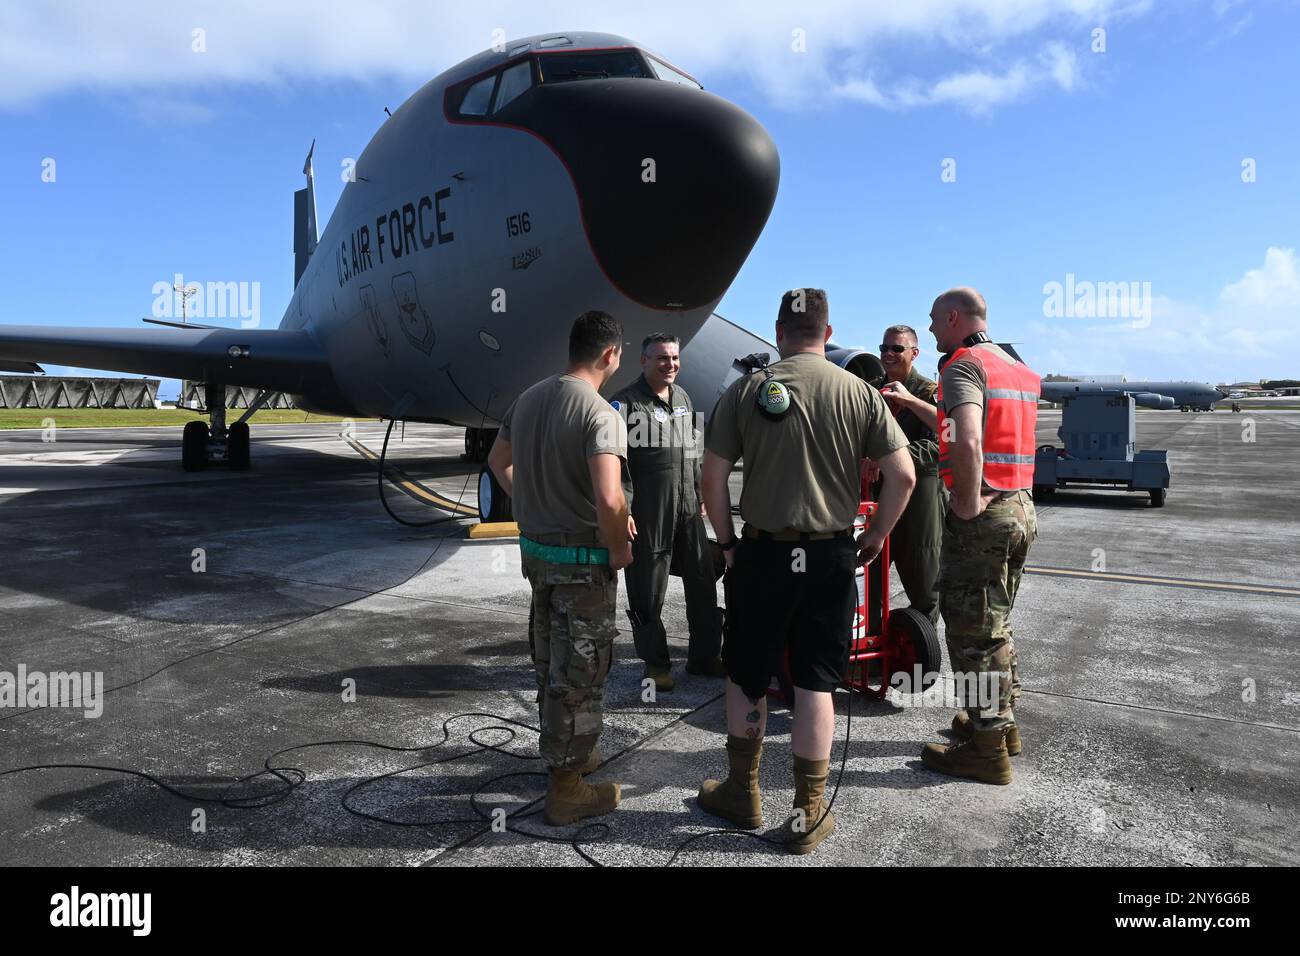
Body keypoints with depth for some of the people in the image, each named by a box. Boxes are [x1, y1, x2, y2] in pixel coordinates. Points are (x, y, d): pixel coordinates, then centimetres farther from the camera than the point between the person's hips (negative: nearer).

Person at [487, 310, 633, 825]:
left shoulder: (529, 399, 5)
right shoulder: (600, 414, -20)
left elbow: (498, 461, 18)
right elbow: (609, 498, -31)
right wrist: (620, 550, -15)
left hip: (535, 549, 8)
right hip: (583, 559, -8)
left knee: (550, 663, 21)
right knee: (579, 672, 5)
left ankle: (563, 756, 40)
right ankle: (566, 788, 17)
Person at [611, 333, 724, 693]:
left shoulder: (683, 398, 16)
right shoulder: (626, 402, -7)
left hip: (687, 506, 7)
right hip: (648, 510, -6)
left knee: (703, 581, 9)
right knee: (648, 589, 2)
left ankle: (705, 656, 23)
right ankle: (655, 663, 17)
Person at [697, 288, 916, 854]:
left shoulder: (745, 390, -2)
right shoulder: (859, 393, 0)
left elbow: (712, 479, -5)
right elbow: (903, 475, -5)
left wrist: (727, 541, 6)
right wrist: (876, 536, 7)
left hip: (761, 553, -1)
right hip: (831, 557, 1)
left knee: (746, 678, 15)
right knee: (815, 685, 10)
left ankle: (742, 795, 30)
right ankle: (809, 814, 20)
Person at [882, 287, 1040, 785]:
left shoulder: (963, 365, -12)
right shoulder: (1015, 367, 17)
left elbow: (967, 443, -29)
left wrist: (966, 509, -20)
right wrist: (911, 403, 33)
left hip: (982, 515, -9)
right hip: (1021, 508, 9)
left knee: (972, 631, 0)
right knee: (995, 623, 21)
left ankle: (988, 748, 8)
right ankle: (1002, 722, 34)